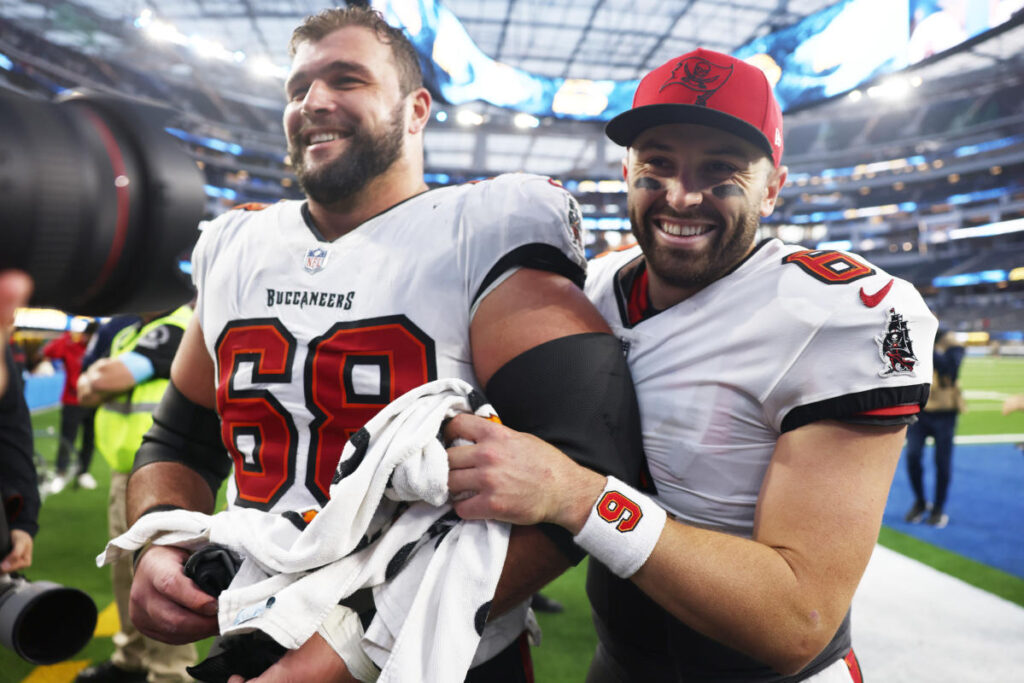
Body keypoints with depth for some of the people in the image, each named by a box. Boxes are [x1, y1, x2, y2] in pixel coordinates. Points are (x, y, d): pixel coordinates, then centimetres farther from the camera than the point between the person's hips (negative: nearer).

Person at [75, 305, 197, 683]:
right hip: (126, 475, 10)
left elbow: (108, 379, -21)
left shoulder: (179, 330, -15)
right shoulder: (128, 334, 16)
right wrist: (105, 375, -6)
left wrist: (109, 374, 1)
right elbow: (86, 388, 14)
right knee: (128, 571, 19)